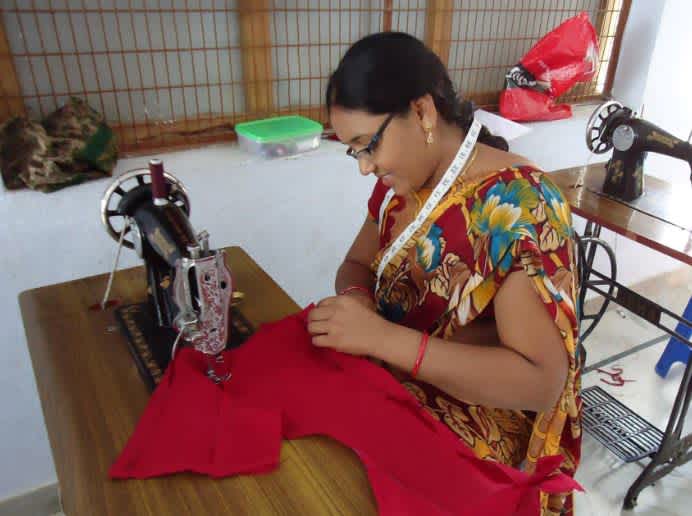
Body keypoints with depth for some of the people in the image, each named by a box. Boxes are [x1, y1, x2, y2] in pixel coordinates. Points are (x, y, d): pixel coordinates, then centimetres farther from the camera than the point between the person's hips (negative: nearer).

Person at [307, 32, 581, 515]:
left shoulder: (518, 204, -24)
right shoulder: (403, 182, -2)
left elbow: (541, 381, -27)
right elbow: (356, 266, 9)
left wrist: (383, 337, -32)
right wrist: (356, 298, -15)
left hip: (471, 437, -6)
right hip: (396, 396, 6)